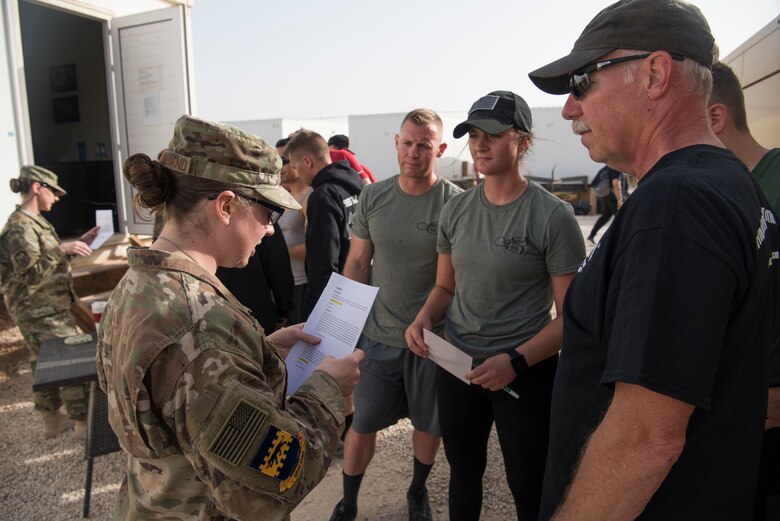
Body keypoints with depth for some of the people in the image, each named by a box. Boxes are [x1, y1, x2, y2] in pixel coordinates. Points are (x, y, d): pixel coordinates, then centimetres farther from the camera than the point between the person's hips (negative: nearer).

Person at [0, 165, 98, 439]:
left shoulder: (33, 222, 12)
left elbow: (49, 258, 21)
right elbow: (30, 273, -26)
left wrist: (77, 243, 11)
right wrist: (62, 249, -30)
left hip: (49, 308, 10)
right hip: (40, 312, -10)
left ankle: (52, 421, 30)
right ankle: (84, 424, 6)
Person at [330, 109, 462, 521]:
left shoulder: (456, 202, -10)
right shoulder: (372, 198, -2)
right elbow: (357, 263, 5)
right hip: (378, 335, 2)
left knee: (428, 424, 17)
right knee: (361, 425, 12)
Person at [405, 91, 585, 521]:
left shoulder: (552, 216, -14)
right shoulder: (456, 210, 1)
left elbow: (572, 315, -13)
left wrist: (515, 361, -23)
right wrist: (424, 319, -8)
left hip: (526, 372, -4)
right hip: (456, 366, 5)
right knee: (463, 473, 23)